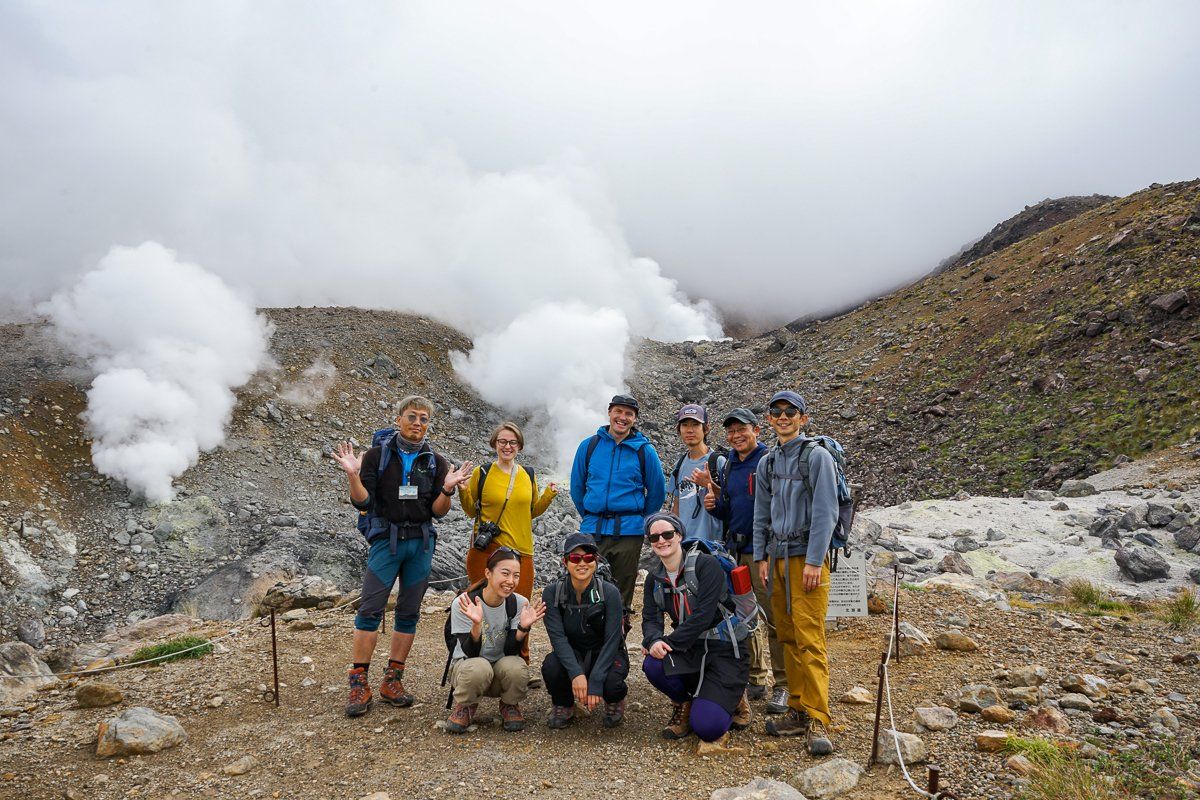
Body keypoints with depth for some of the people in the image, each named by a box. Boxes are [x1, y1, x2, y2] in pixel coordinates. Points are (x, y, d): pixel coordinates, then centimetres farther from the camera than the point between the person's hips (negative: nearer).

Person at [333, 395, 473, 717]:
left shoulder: (435, 462, 7)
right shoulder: (377, 455, 1)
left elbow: (438, 511, 2)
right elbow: (363, 502, -5)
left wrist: (447, 489, -15)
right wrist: (353, 475, -20)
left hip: (421, 542, 3)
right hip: (386, 540, -3)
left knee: (409, 613, 6)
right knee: (370, 610, -7)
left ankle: (392, 680, 16)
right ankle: (359, 684, 1)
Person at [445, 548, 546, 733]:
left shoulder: (520, 604, -12)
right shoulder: (463, 604, -19)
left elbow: (510, 652, -15)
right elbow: (471, 653, -22)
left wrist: (523, 627, -34)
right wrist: (476, 624, -41)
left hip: (503, 669, 2)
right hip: (467, 667, -2)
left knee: (516, 667, -32)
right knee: (479, 668, -36)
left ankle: (510, 705, 2)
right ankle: (465, 707, -3)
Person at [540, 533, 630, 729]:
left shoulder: (609, 592, -19)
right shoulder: (552, 593, -14)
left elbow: (611, 641, -20)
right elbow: (558, 637, -20)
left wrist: (595, 682, -30)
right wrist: (576, 674, -34)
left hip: (605, 655, -1)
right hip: (571, 654, 1)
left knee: (610, 682, -33)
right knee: (551, 667, -31)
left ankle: (614, 700, 7)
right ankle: (564, 705, 3)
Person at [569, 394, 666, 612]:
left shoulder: (645, 450, 0)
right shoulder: (589, 446, 4)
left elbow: (657, 492, 9)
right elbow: (577, 486, 14)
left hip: (628, 531, -1)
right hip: (592, 530, 1)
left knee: (623, 593, 8)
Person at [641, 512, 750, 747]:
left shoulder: (706, 565, -15)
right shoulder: (654, 579, 5)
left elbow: (703, 615, -23)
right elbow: (650, 618, -3)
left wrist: (669, 642, -25)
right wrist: (654, 640, -26)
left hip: (725, 651, -5)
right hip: (691, 649, 5)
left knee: (707, 727, -21)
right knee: (653, 665, -28)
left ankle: (732, 697, 14)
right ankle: (684, 704, 5)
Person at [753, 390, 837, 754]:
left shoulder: (817, 456, -4)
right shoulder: (767, 463, 14)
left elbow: (825, 513, -11)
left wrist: (814, 561, -15)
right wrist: (761, 557, 10)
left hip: (806, 556, -6)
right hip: (777, 557, 6)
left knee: (810, 639, -9)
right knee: (787, 637, 8)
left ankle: (818, 722, -5)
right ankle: (797, 712, 16)